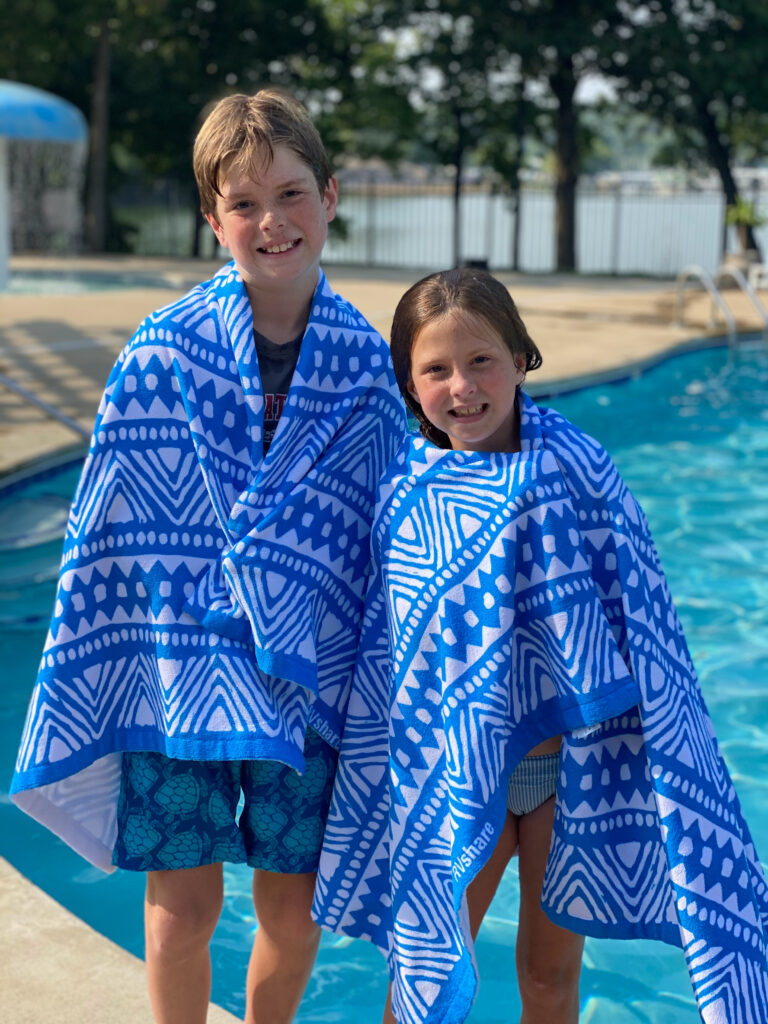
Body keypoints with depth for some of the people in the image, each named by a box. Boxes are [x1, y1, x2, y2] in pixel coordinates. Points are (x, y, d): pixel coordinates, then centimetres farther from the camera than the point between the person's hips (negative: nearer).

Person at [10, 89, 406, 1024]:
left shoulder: (365, 360, -1)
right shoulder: (163, 350, -7)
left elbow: (387, 530, 6)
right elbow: (105, 528, -2)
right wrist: (74, 690, 0)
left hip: (306, 667, 2)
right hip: (177, 663, -1)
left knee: (293, 909, 10)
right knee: (183, 903, 3)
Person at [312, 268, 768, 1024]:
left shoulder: (575, 469, -11)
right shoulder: (405, 493, -7)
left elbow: (639, 624, -7)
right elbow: (378, 651, 3)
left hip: (572, 762, -1)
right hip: (455, 770, 1)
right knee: (426, 959, 13)